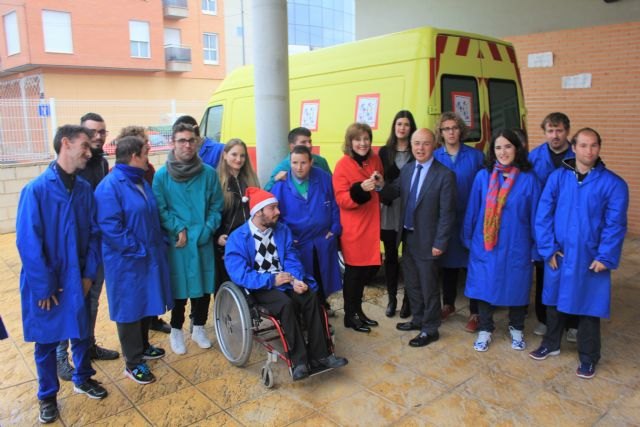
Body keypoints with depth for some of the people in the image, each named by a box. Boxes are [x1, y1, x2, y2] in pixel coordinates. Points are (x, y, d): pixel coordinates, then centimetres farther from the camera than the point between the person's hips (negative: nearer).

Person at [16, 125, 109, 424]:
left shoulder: (85, 189, -3)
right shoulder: (36, 190, -17)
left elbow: (93, 233, 3)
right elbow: (28, 242, -16)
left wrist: (89, 274, -2)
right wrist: (43, 287, -14)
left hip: (77, 279, 4)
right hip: (46, 284, -4)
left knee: (82, 332, 18)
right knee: (46, 341, 12)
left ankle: (83, 378, 42)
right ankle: (48, 395, 33)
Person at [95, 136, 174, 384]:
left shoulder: (140, 182, 11)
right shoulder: (110, 186, -18)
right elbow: (110, 228, -23)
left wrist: (160, 243, 7)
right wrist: (138, 250, -20)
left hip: (149, 257, 9)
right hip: (126, 261, -8)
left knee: (146, 304, 19)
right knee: (129, 308, 4)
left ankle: (142, 347, 39)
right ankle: (133, 363, 17)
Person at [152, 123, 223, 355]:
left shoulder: (209, 173, -1)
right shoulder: (161, 175, -5)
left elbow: (216, 206, 3)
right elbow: (160, 210, -4)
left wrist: (207, 230, -9)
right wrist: (179, 230, -13)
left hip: (204, 242, 2)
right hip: (176, 242, -2)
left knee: (204, 288, 11)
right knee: (179, 289, 8)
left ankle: (199, 328, 32)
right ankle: (176, 331, 29)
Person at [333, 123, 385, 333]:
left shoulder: (375, 160, 7)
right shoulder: (343, 165, -11)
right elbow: (341, 200, -17)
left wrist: (381, 185, -2)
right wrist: (361, 188, -31)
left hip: (372, 225, 6)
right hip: (353, 228, -6)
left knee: (370, 267, 11)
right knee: (354, 270, 4)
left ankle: (357, 309, 30)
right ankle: (349, 315, 20)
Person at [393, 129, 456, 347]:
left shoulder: (445, 175, -15)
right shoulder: (406, 170, 4)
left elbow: (447, 213, -15)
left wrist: (440, 243, -16)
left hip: (426, 240, -6)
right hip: (407, 237, 6)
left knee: (429, 287, 8)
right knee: (412, 284, 20)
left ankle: (430, 329, 25)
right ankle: (418, 319, 39)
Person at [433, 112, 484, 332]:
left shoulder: (476, 156, -4)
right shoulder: (434, 157, 1)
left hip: (470, 219, -2)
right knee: (448, 263, 16)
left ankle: (474, 313, 16)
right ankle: (448, 304, 33)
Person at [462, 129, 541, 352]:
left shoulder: (528, 179, -6)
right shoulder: (483, 176, -4)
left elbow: (535, 216, -2)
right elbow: (472, 211, 2)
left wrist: (535, 248, 0)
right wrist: (468, 240, 5)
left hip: (516, 246, 0)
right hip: (485, 245, 1)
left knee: (516, 287, 13)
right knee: (485, 286, 8)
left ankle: (516, 329, 37)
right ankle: (485, 330, 27)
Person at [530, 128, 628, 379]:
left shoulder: (613, 184, -7)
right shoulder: (557, 177, -3)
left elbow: (615, 225, -8)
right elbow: (543, 215, -4)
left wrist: (605, 257, -13)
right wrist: (548, 249, -9)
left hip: (590, 259, -2)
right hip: (558, 255, 2)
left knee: (588, 308, 9)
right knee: (554, 302, 16)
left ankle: (588, 358, 28)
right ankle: (551, 344, 37)